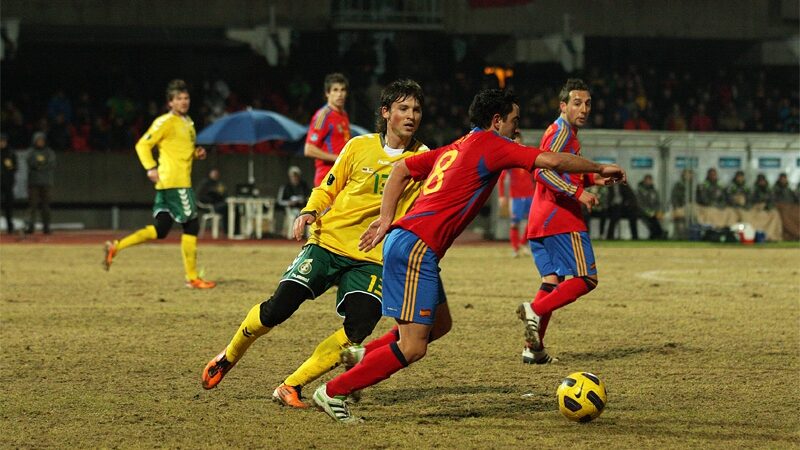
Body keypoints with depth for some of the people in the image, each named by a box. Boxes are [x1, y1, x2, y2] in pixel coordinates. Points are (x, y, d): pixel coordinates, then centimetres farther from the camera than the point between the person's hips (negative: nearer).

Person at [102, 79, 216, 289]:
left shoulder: (188, 122, 19)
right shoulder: (165, 122, -8)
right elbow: (142, 145, -11)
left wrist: (196, 153, 12)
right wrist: (151, 168, -23)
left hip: (182, 182, 9)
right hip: (173, 183, -9)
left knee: (159, 230, 6)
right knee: (191, 225, -6)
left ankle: (115, 247, 6)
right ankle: (192, 278, -1)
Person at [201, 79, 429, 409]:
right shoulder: (360, 147, 2)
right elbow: (327, 188, 11)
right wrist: (309, 212, -7)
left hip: (371, 258, 0)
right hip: (328, 242, 0)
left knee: (358, 328, -21)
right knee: (280, 306, -14)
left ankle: (291, 387, -9)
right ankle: (228, 357, 13)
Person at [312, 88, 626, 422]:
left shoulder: (456, 148, 20)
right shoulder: (489, 144, -5)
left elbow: (401, 169, 23)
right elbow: (551, 161, -9)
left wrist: (386, 219, 17)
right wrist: (600, 169, 4)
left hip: (403, 241, 10)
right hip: (416, 248, -10)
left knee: (440, 325, 21)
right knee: (412, 348, -10)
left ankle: (363, 356, 20)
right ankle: (334, 391, -6)